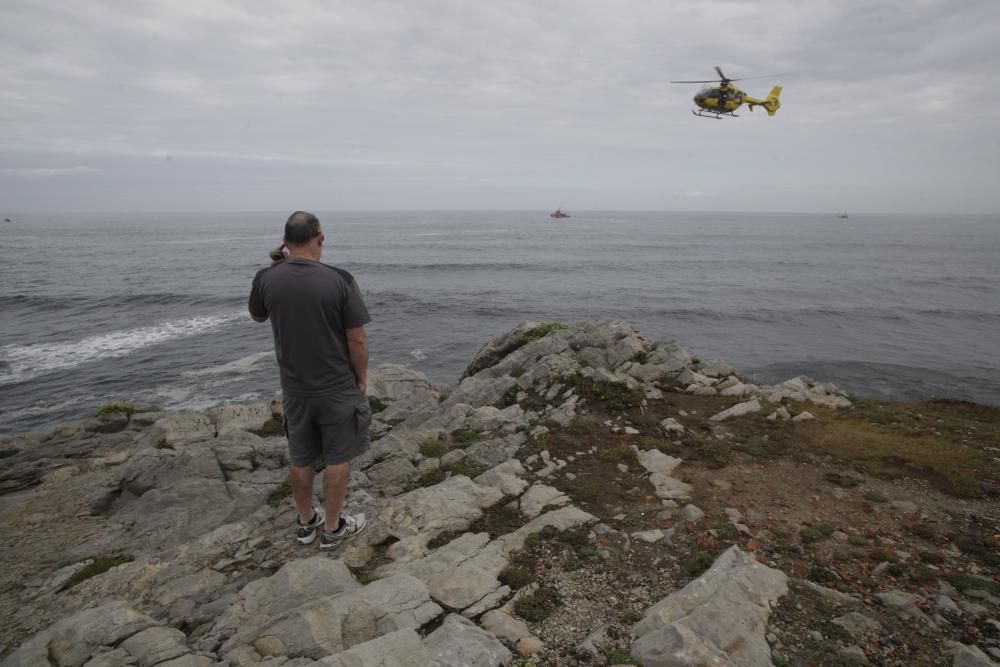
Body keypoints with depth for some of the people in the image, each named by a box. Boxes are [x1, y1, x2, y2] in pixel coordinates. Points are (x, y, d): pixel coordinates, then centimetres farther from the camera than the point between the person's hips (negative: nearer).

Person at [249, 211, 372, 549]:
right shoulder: (339, 280, -17)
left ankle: (306, 522, 36)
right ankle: (333, 528, 25)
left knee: (300, 459, 19)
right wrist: (361, 378, 0)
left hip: (295, 389, 4)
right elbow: (357, 339, -15)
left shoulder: (266, 279, -8)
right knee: (338, 459, 12)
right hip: (338, 388, -3)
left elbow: (258, 316, 14)